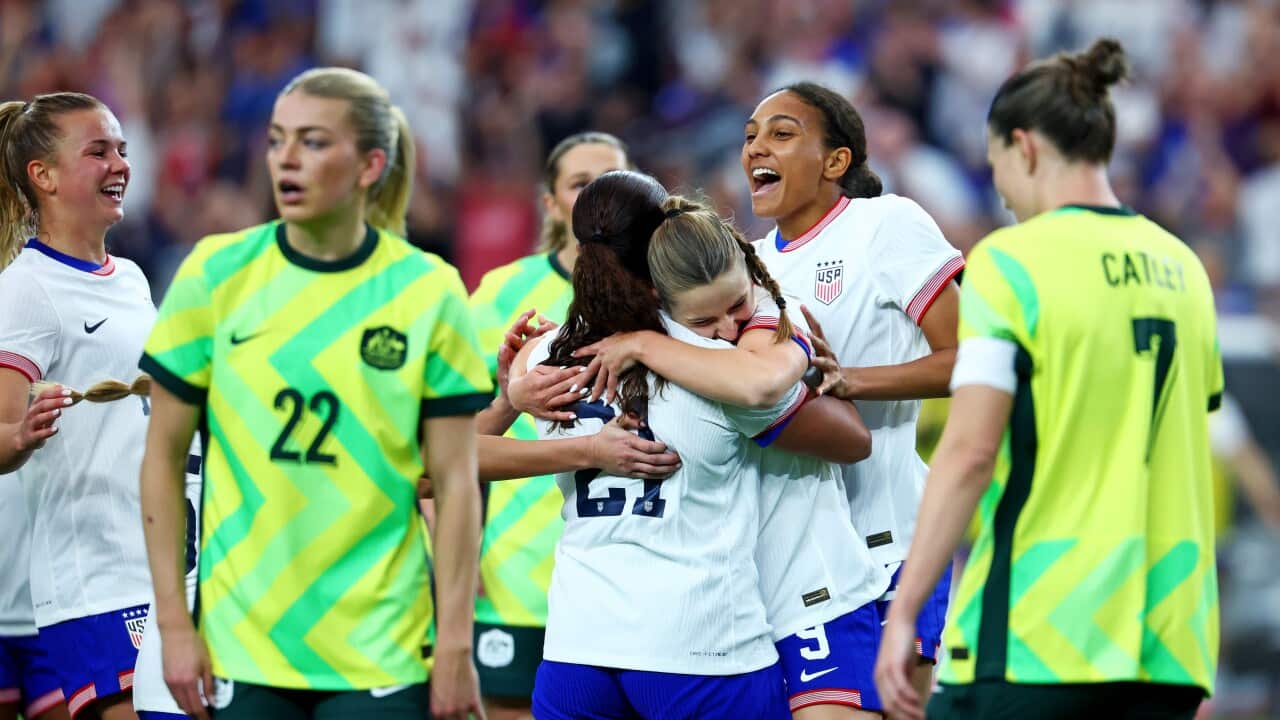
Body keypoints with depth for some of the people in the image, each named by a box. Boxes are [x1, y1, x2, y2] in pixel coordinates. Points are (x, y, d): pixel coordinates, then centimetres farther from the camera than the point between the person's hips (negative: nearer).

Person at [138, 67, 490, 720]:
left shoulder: (429, 291, -1)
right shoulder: (214, 274, 1)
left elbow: (454, 482, 0)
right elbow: (163, 458, 4)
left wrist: (455, 645, -4)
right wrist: (174, 623, -1)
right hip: (241, 646, 1)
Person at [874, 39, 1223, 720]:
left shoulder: (1012, 260, -6)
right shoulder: (1180, 268, 13)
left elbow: (969, 451, -13)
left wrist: (902, 612, -11)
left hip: (1033, 637, -6)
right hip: (1168, 644, 6)